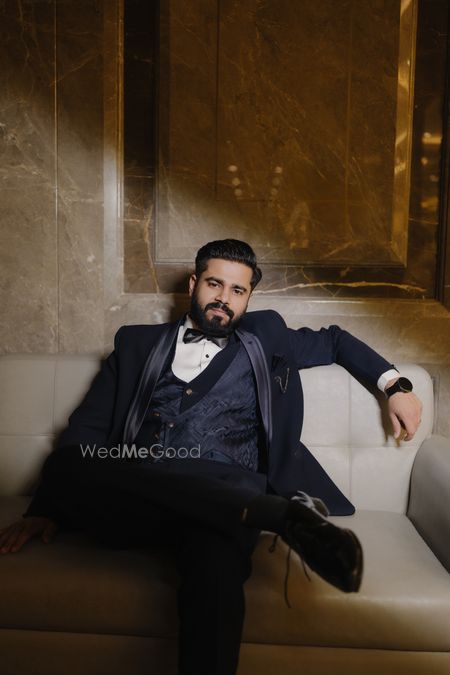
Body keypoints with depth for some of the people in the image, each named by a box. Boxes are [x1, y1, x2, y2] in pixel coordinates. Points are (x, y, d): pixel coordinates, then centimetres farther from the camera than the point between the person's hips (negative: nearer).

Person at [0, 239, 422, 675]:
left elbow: (335, 340, 37)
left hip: (223, 493, -2)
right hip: (134, 498, 3)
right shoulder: (138, 343, 22)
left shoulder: (264, 339, 24)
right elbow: (86, 427, 16)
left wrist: (395, 385, 22)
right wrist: (45, 506, 3)